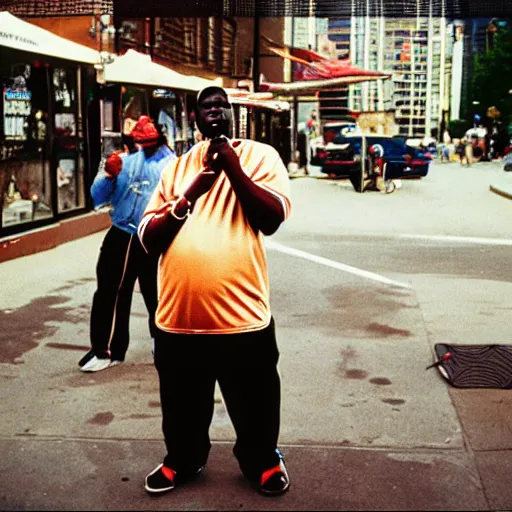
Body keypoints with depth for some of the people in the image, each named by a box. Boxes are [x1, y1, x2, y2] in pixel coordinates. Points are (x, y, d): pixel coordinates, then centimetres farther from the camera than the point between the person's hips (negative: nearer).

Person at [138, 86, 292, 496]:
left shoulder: (259, 155, 1)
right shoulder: (177, 167, 9)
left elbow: (273, 218, -13)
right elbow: (148, 239, 4)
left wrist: (232, 166, -16)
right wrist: (187, 196, -11)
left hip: (241, 313, -3)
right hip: (179, 316, 3)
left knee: (254, 405, 16)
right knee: (183, 405, 21)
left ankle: (261, 460, 41)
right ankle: (182, 460, 45)